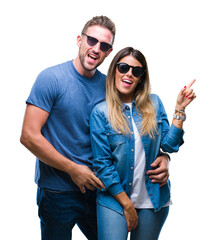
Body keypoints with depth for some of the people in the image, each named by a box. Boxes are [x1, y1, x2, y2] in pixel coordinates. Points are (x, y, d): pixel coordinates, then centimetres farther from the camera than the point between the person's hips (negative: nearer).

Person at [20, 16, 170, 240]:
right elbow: (29, 136, -16)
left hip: (96, 186, 5)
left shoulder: (108, 85, 2)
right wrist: (73, 169, -15)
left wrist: (161, 155, -10)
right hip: (57, 192, -4)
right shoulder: (51, 78, -12)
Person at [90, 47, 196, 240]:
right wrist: (126, 203, -9)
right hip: (114, 198, -3)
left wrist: (179, 110, -8)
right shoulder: (100, 112, -6)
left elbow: (169, 145, -1)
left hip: (153, 201, 3)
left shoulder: (154, 103, 3)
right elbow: (102, 164, -8)